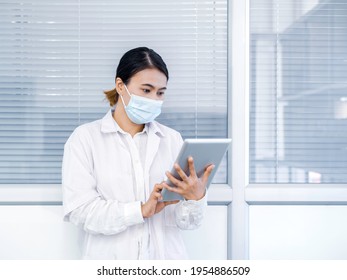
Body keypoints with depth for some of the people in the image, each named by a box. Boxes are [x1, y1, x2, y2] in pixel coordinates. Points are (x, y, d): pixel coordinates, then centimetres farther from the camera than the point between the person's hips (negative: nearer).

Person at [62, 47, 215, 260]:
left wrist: (196, 197, -16)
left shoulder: (173, 139, 7)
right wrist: (141, 210, -17)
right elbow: (79, 210, -8)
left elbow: (187, 221, 4)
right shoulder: (85, 138, 3)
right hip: (111, 257, -1)